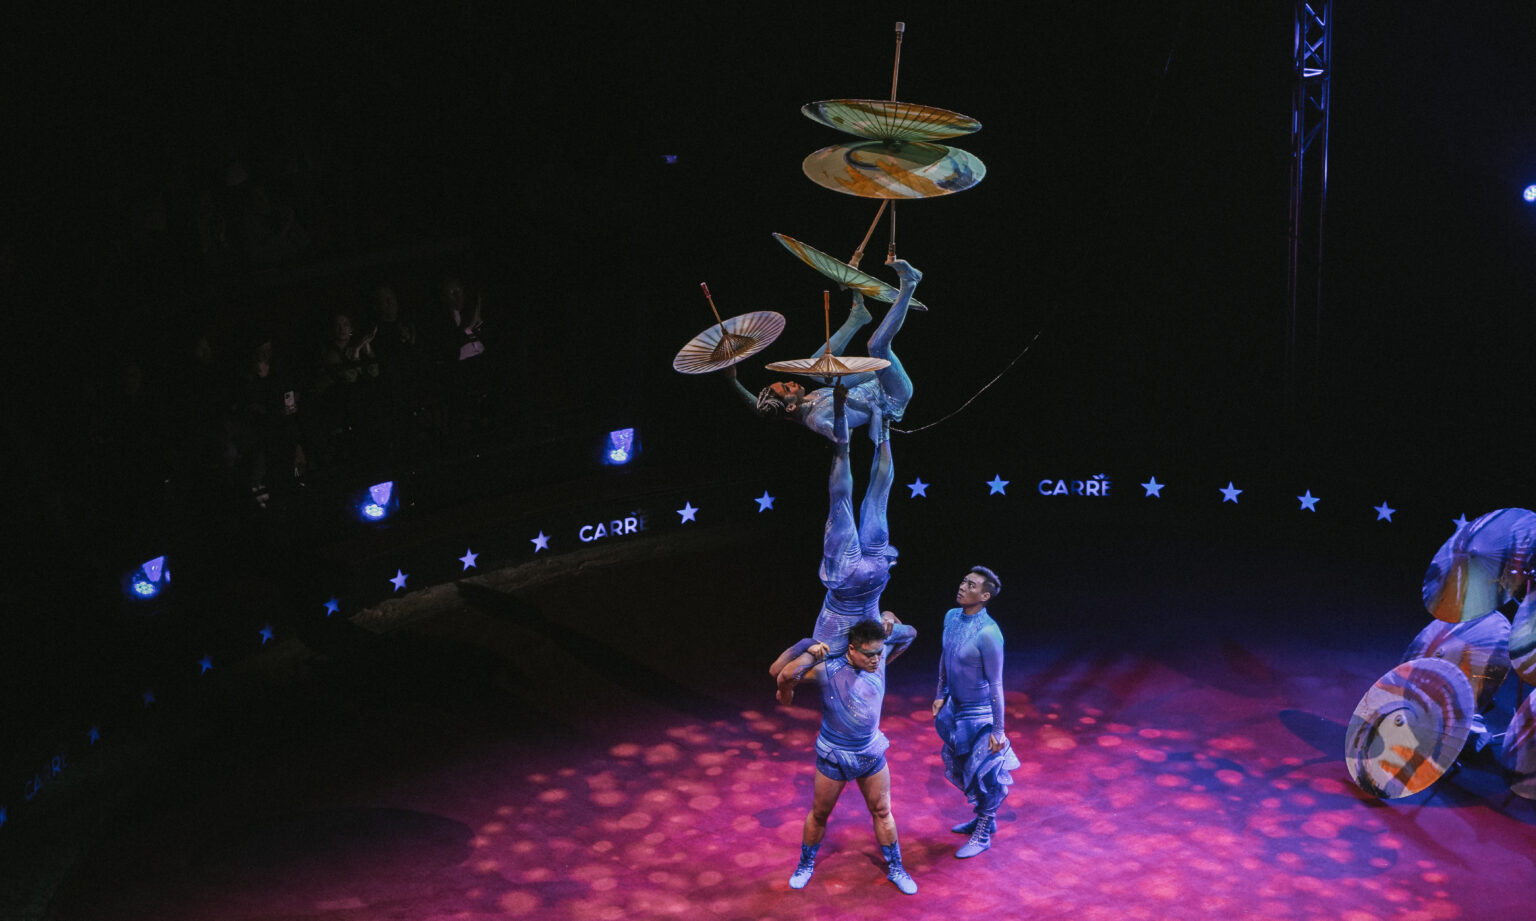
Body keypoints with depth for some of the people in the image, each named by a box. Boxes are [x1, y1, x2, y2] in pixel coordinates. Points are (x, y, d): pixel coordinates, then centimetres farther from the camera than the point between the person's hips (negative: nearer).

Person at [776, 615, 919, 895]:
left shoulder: (879, 658, -12)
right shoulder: (827, 669, -23)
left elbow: (908, 634, 6)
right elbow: (783, 679, -20)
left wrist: (888, 622, -14)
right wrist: (807, 657, -32)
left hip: (871, 753, 3)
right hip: (833, 756, -3)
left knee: (882, 812, 14)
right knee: (819, 813, 14)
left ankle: (895, 869, 31)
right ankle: (806, 865, 35)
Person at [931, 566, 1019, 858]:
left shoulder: (988, 634, -28)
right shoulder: (951, 617, -4)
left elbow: (996, 684, -23)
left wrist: (998, 730, -19)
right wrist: (941, 695, 16)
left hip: (979, 714, -8)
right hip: (955, 708, 8)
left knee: (983, 774, 6)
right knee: (959, 768, 22)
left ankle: (983, 835, 26)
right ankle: (984, 819, 43)